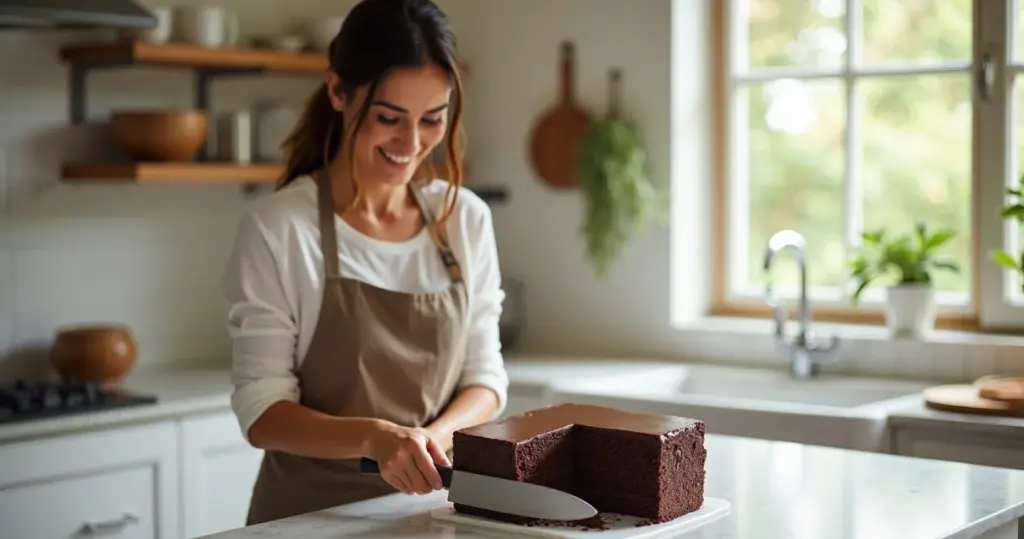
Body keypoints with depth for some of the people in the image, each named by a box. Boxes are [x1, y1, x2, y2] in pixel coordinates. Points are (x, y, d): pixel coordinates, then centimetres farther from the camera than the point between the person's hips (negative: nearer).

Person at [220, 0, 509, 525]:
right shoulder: (277, 227, -11)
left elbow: (484, 377, 4)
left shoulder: (467, 219, 0)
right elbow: (262, 413, -11)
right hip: (310, 515, -2)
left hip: (428, 510, 2)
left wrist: (438, 434, -15)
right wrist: (373, 437, -26)